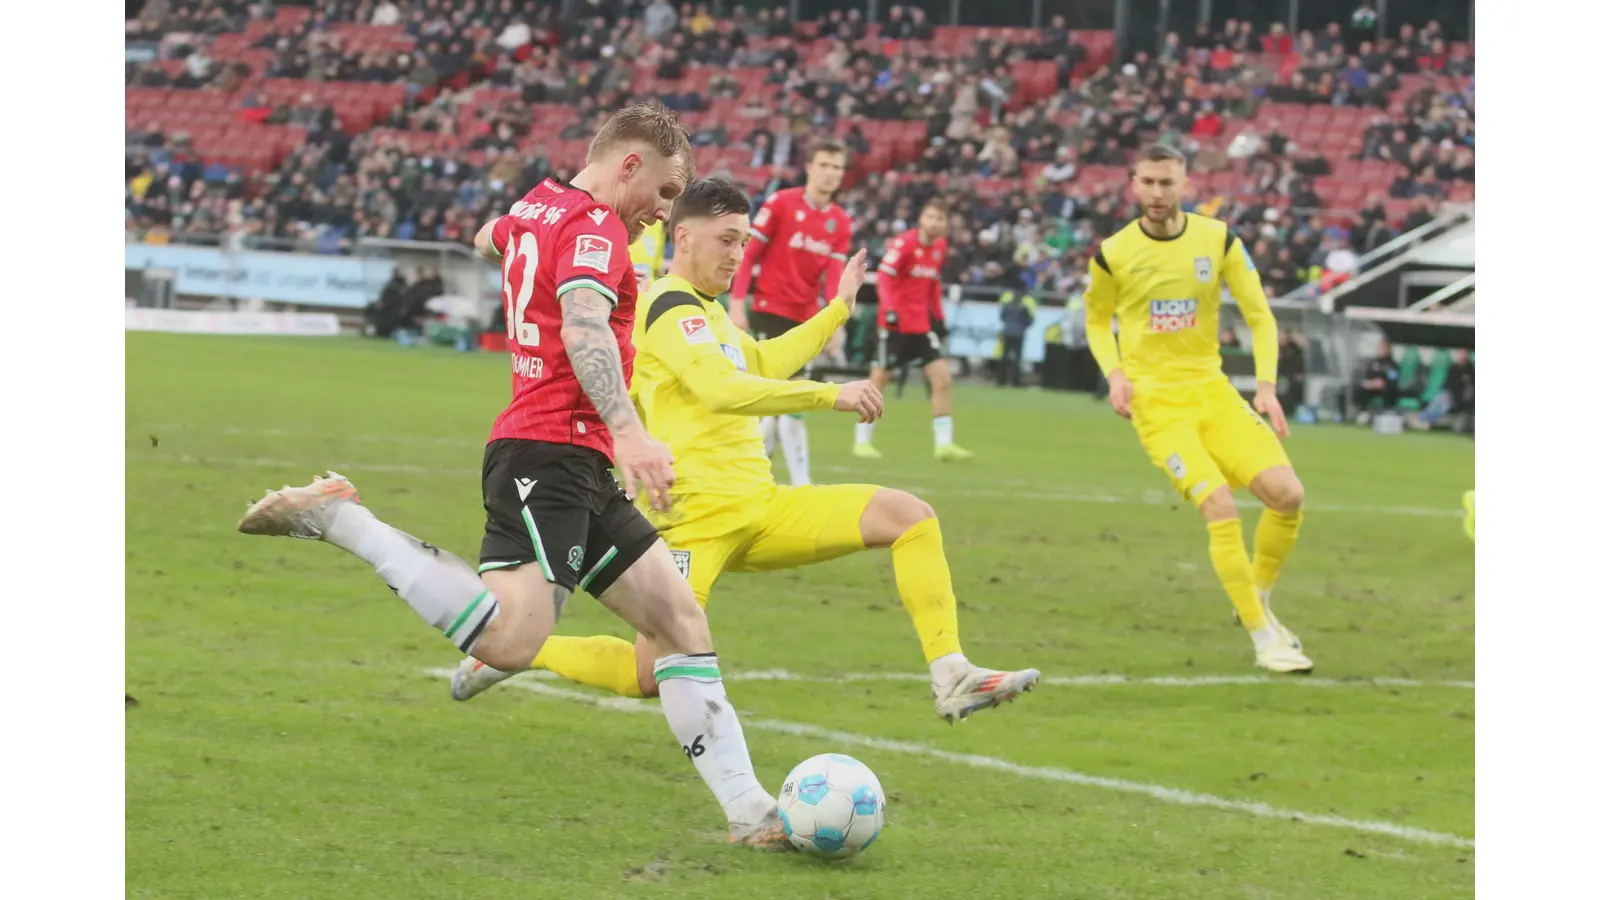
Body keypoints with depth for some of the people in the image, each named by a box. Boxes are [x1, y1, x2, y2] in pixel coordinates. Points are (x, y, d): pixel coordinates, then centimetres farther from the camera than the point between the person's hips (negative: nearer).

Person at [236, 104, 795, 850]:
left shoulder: (536, 209, 18)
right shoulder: (594, 226, -10)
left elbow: (492, 238, 43)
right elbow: (583, 328, -28)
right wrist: (627, 429, -40)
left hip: (580, 476, 11)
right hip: (552, 450, -11)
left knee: (682, 621, 8)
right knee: (509, 641, -27)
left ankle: (748, 810, 8)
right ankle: (336, 516, -15)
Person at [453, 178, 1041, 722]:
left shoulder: (704, 310, 22)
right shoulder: (671, 308, -10)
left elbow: (760, 363, 39)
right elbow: (723, 389, -25)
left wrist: (839, 309, 39)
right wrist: (832, 396, -25)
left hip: (760, 507, 9)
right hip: (699, 515, -9)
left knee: (911, 516, -5)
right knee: (649, 677, -15)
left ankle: (951, 678, -15)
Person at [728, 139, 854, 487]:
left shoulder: (841, 221, 7)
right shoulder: (781, 203, -8)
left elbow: (834, 275, 1)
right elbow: (748, 253, -7)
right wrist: (737, 302, -14)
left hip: (805, 317, 6)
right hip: (771, 310, -6)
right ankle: (801, 483, -12)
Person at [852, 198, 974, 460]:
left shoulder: (939, 247, 8)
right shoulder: (903, 243, -13)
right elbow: (884, 276, -21)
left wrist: (938, 316, 16)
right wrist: (889, 308, -32)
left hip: (922, 324, 6)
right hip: (895, 322, -6)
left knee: (942, 378, -3)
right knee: (878, 379, 0)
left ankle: (944, 443, 0)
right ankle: (862, 441, 11)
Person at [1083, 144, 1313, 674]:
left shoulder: (1218, 241, 1)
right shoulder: (1112, 254, -2)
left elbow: (1260, 317, 6)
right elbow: (1097, 320, 14)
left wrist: (1266, 386, -7)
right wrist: (1115, 374, -4)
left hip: (1211, 390, 3)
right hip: (1155, 400, -3)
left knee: (1287, 494, -11)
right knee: (1220, 507, -21)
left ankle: (1259, 602, 15)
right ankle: (1264, 640, -12)